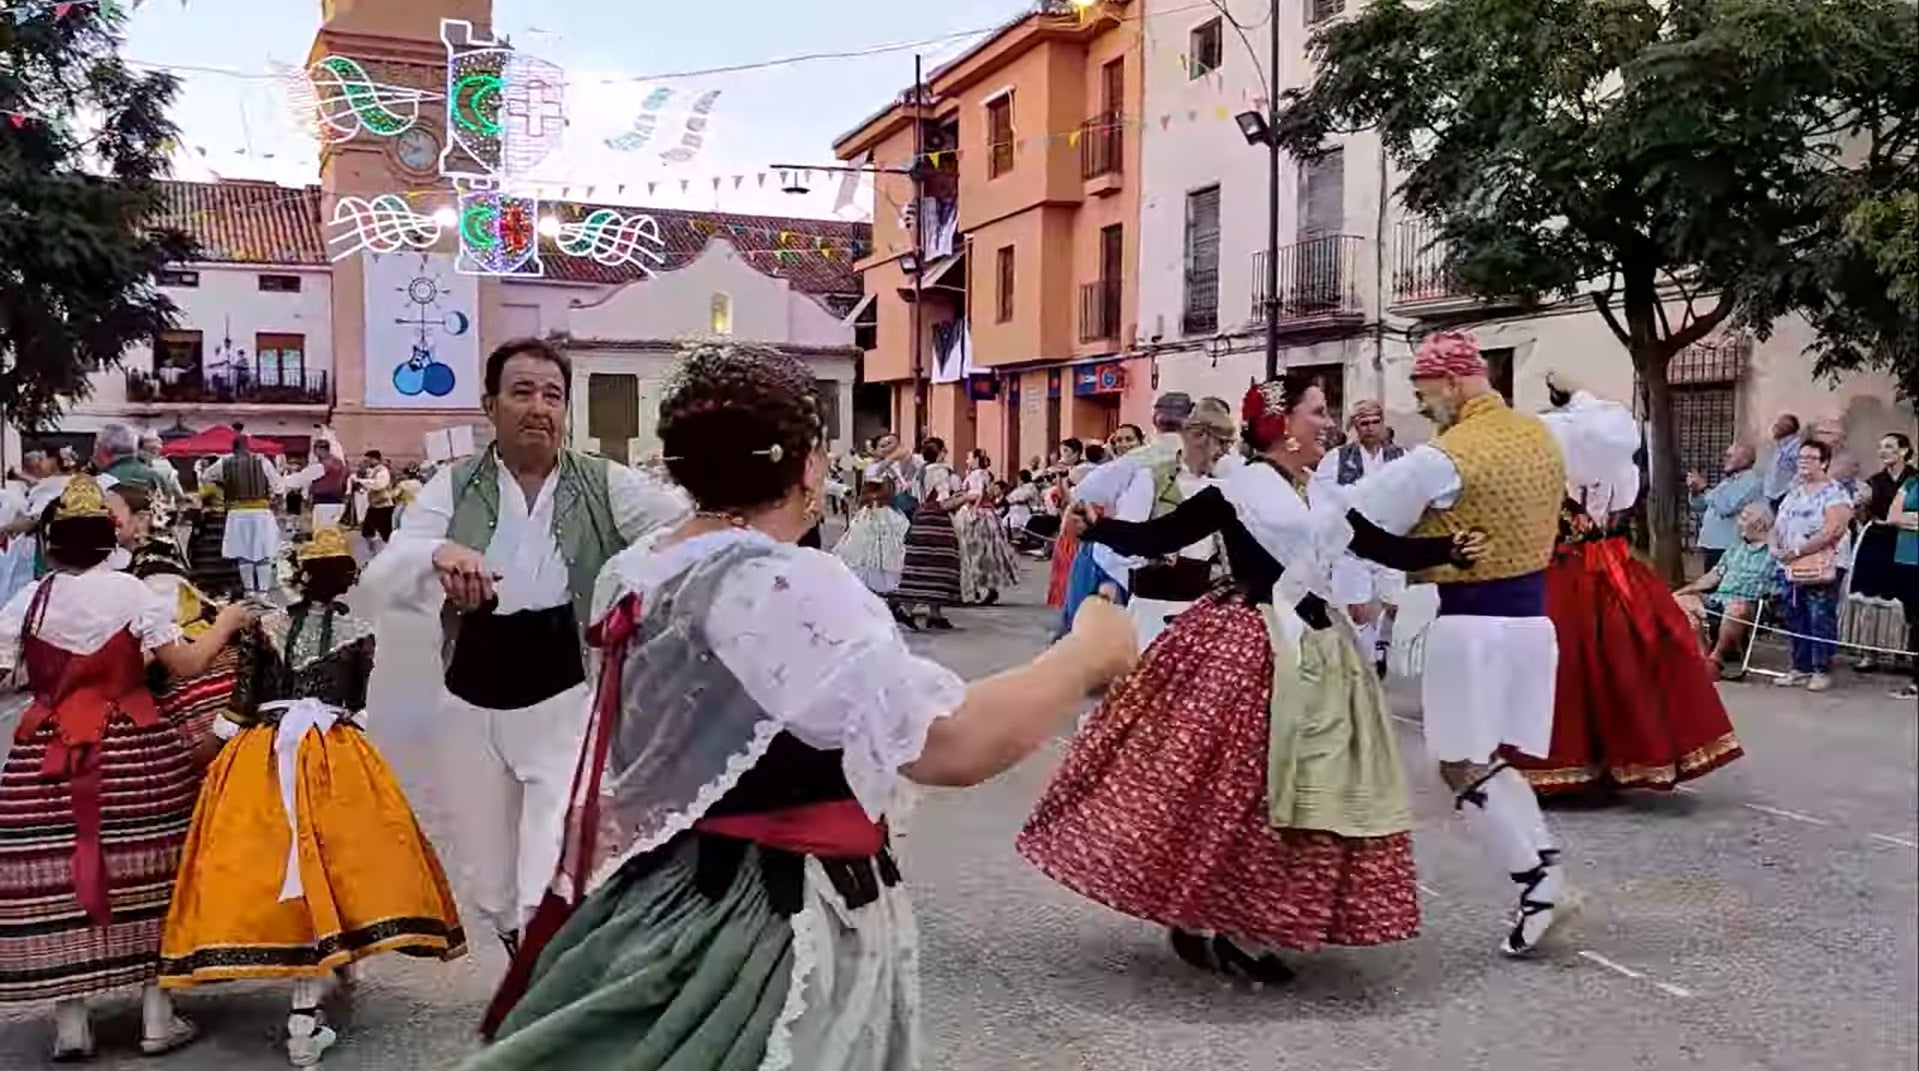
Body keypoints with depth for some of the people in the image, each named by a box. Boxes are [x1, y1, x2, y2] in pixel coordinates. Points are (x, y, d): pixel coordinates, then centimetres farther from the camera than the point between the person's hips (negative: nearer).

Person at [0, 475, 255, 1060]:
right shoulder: (129, 592, -6)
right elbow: (186, 663, -7)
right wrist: (228, 622, 8)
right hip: (132, 751, -1)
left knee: (55, 875, 6)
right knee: (143, 871, 8)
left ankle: (70, 1022, 11)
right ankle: (157, 1014, 14)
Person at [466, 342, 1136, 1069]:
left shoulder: (636, 570, 3)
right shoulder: (786, 586, -25)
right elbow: (954, 745, -31)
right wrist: (1089, 651, -16)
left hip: (670, 904, 9)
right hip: (779, 926, -9)